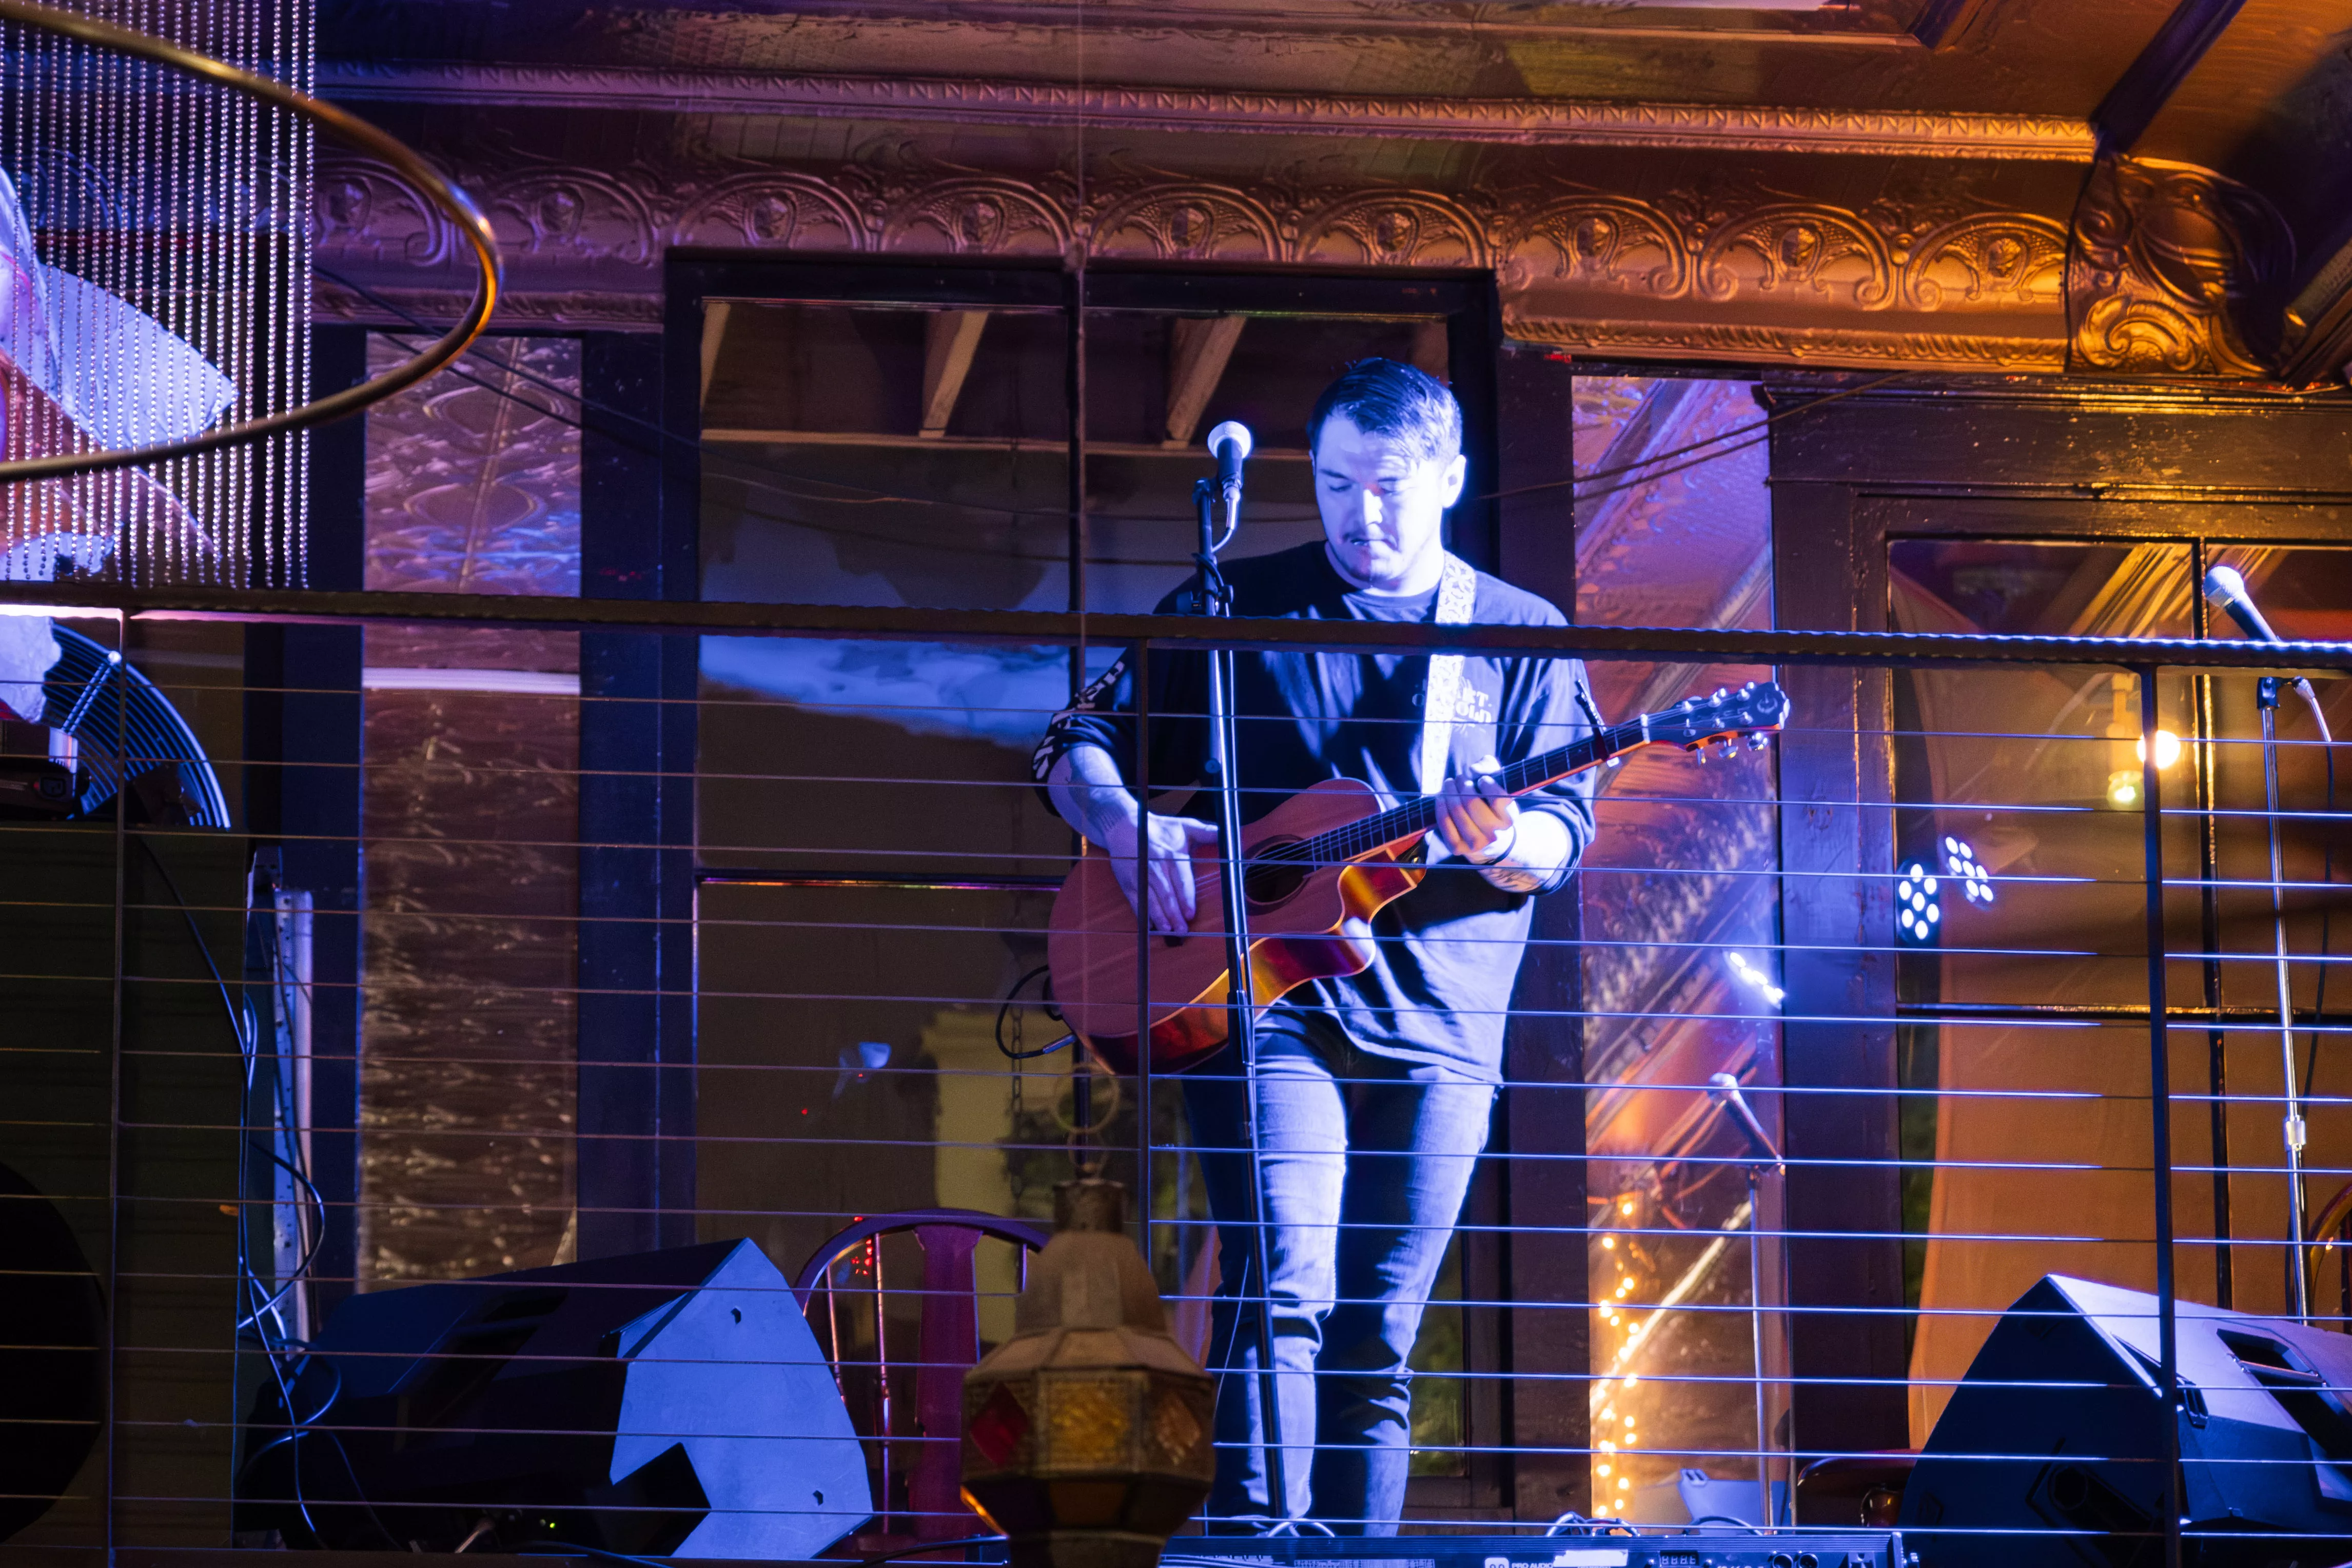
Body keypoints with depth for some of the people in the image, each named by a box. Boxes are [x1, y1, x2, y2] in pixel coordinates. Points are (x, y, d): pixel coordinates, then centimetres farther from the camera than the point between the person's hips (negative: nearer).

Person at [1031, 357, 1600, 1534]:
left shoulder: (1524, 637, 10)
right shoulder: (1236, 608, 9)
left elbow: (1564, 834, 3)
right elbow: (1078, 743, 11)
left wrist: (1507, 846, -21)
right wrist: (1124, 821, -11)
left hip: (1437, 1028, 2)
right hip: (1265, 1005, -2)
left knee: (1375, 1347, 5)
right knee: (1283, 1293, -19)